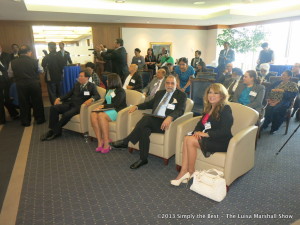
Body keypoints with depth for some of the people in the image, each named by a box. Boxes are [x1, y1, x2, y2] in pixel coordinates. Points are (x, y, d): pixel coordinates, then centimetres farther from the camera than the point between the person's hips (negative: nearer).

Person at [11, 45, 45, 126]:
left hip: (21, 86, 2)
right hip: (34, 85, -1)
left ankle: (25, 122, 19)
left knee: (23, 104, 11)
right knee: (37, 102, 11)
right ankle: (39, 119, 21)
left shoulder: (13, 62, -6)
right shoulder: (34, 61, -12)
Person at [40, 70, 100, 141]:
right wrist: (59, 98, 6)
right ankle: (52, 129, -15)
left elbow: (97, 96, -8)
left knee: (67, 114, -33)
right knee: (53, 108, -18)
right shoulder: (77, 84, 19)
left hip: (78, 106, -5)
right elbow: (69, 94, 22)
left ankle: (55, 131, -13)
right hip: (69, 104, 6)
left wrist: (91, 99, -31)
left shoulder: (91, 86, 4)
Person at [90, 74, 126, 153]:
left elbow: (115, 104, -12)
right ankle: (100, 141, -26)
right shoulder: (108, 90, 23)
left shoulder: (120, 91, -3)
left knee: (101, 116, -35)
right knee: (93, 115, -23)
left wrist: (103, 106, -12)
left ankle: (106, 143, -31)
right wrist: (100, 107, 0)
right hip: (107, 110, 7)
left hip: (116, 111, -7)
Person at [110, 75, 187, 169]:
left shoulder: (181, 95, 7)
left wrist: (170, 117, -30)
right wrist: (136, 106, 12)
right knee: (144, 129, -30)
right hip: (153, 120, 5)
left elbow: (180, 110, -8)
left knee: (146, 118, -31)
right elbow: (150, 103, 30)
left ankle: (125, 141, -20)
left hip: (165, 123, -5)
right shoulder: (159, 93, 25)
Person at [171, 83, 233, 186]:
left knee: (190, 140, -24)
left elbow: (224, 132, -20)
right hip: (208, 138, 7)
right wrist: (196, 132, -8)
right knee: (187, 138, -19)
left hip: (221, 142, -7)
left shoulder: (225, 109, -10)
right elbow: (201, 123, 15)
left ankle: (191, 172, -9)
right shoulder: (209, 108, 15)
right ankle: (184, 171, -21)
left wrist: (205, 134, -19)